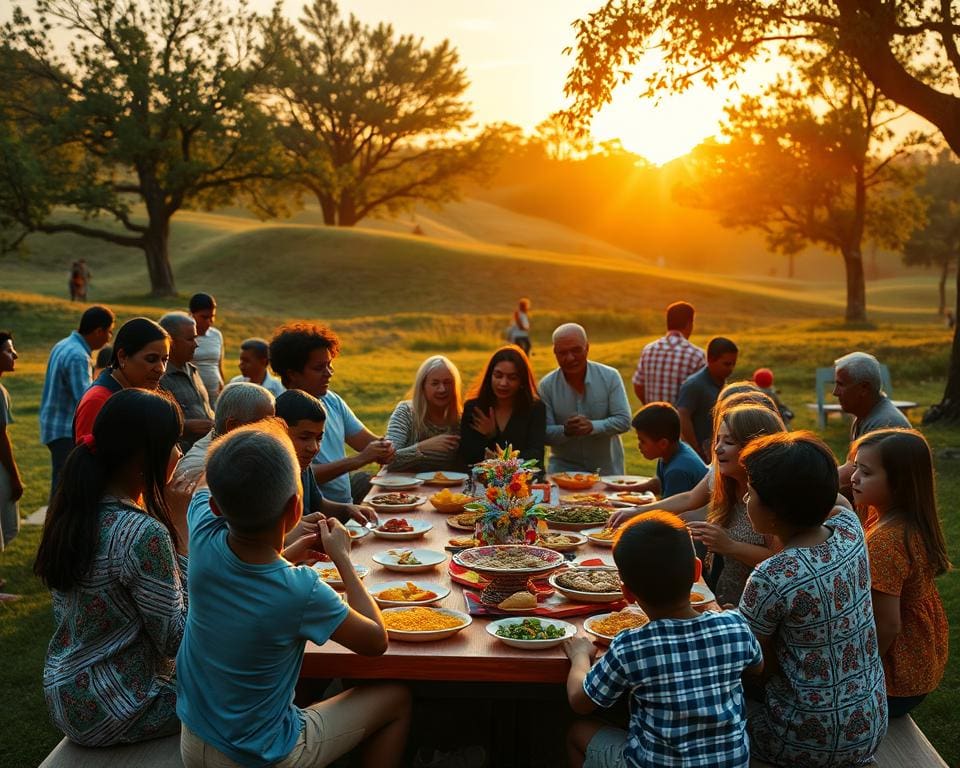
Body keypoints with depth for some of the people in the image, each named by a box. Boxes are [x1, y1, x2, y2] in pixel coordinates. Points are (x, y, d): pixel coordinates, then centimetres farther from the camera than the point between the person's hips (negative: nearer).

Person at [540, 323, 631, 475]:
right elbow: (544, 433, -7)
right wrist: (565, 431, -28)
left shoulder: (610, 377, -4)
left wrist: (592, 426, -24)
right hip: (564, 467, -1)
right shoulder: (547, 385, -5)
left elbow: (623, 421, -9)